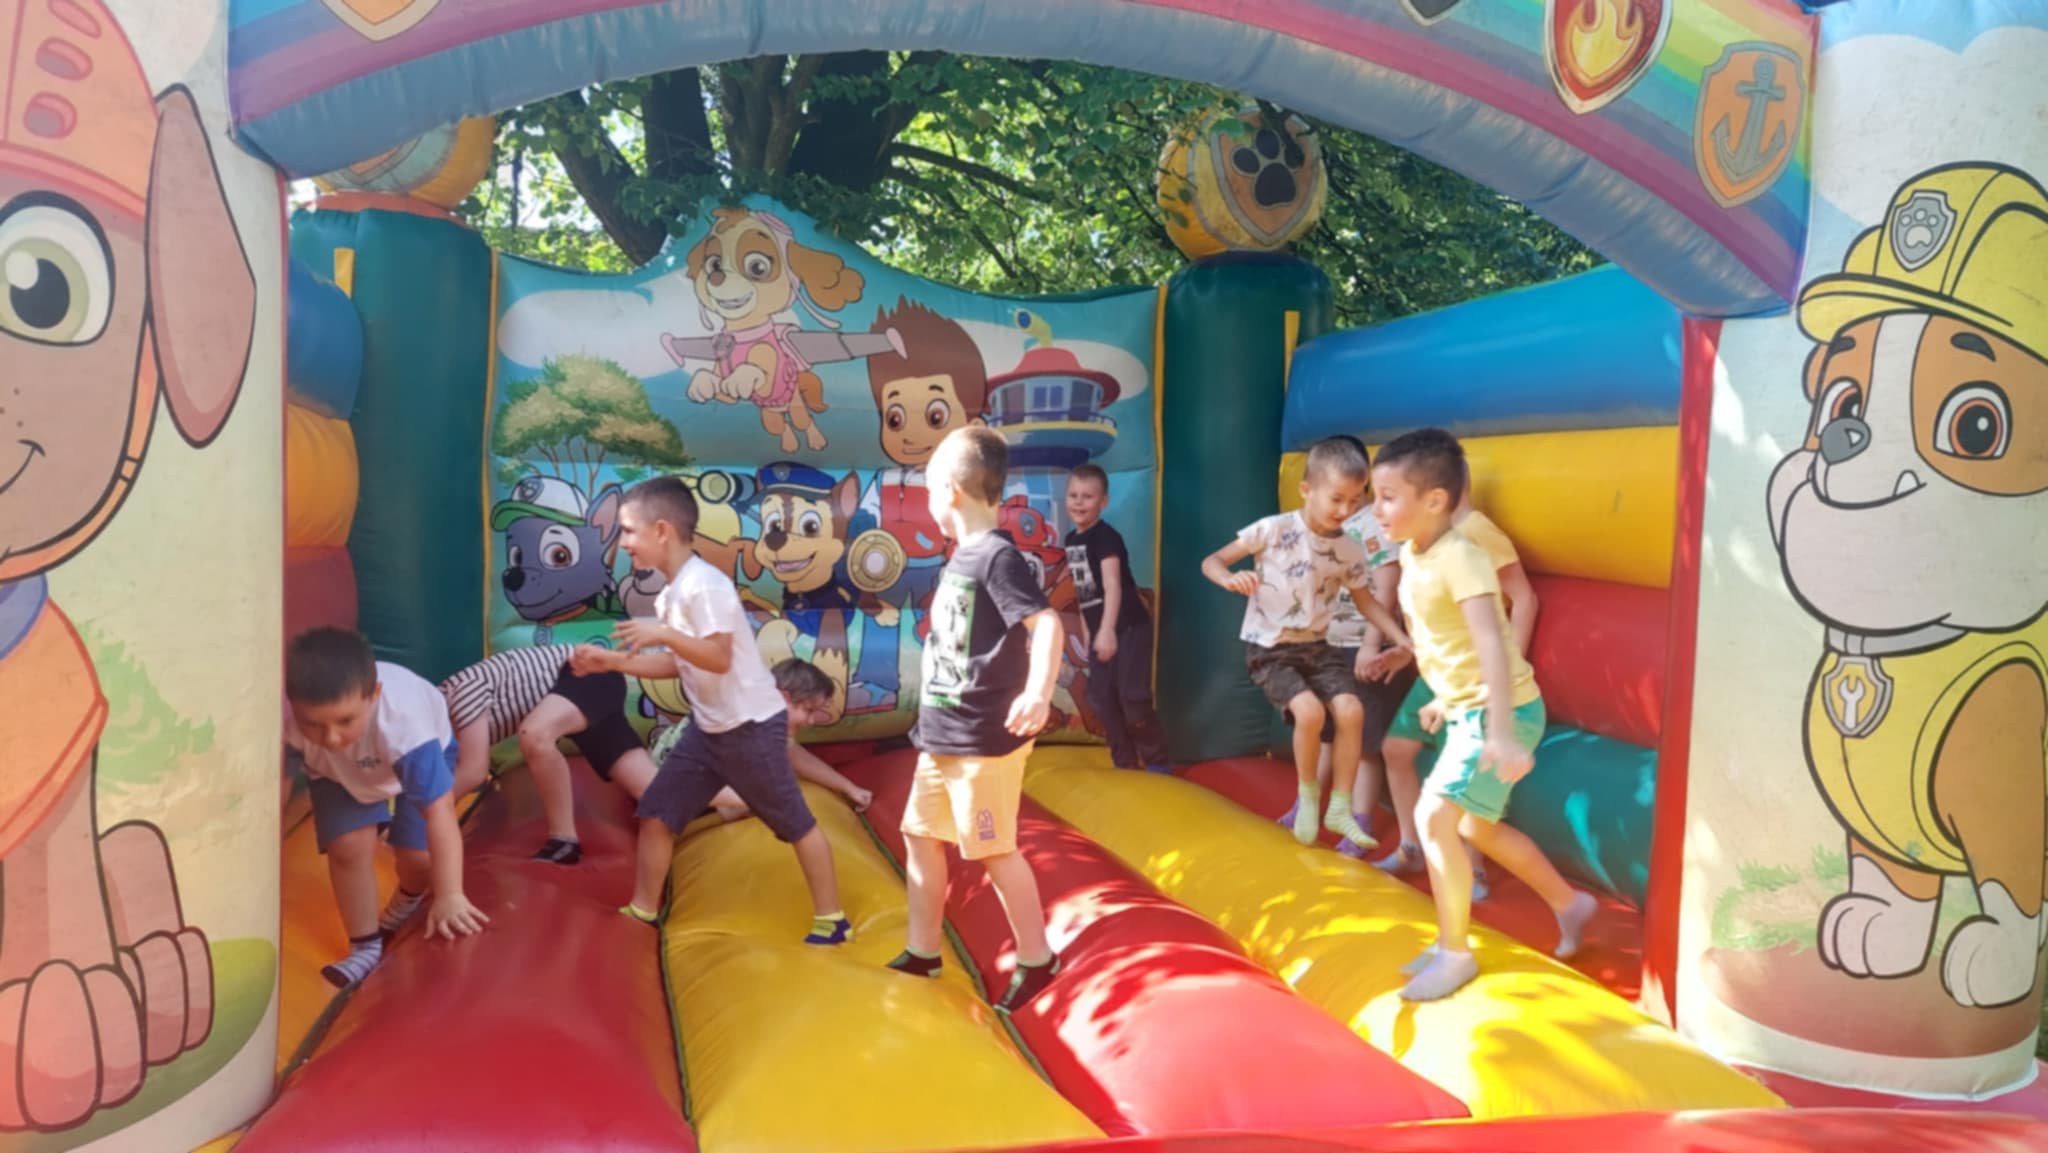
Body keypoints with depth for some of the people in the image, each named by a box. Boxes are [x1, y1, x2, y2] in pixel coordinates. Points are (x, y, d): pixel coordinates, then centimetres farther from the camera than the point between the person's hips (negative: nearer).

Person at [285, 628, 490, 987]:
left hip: (419, 753, -2)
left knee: (419, 855, -8)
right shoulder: (285, 718, -40)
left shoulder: (402, 720, -46)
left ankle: (409, 901, 30)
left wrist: (449, 896, -47)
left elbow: (439, 810, -45)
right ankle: (365, 946, 7)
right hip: (337, 769, 2)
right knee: (349, 846, -17)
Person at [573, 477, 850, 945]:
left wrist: (663, 634, -33)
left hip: (751, 727, -9)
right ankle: (641, 910, 26)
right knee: (656, 813, 11)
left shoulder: (703, 585, -22)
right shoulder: (670, 594, 8)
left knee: (795, 822, 3)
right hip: (708, 728, 9)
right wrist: (612, 661, 11)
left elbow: (719, 659, -28)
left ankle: (831, 919, 15)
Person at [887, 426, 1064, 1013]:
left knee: (993, 850, 0)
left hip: (985, 739, -10)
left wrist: (1039, 692, -46)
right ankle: (921, 954, 29)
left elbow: (1046, 623, -30)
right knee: (920, 833, 16)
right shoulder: (961, 557, 10)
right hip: (944, 734, 10)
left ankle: (1037, 960, 17)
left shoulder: (998, 556, -18)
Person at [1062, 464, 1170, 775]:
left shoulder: (1106, 536, -15)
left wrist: (1108, 630, -34)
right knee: (1101, 699, 7)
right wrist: (1089, 632, 15)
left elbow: (1112, 585, -25)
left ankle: (1157, 762, 6)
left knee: (1133, 698, -10)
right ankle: (1125, 765, 18)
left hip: (1129, 628, -8)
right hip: (1099, 632, 8)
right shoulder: (1071, 539, 8)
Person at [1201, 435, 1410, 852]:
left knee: (1351, 710, -16)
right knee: (1309, 711, -25)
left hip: (1316, 646, 5)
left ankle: (1340, 808, 2)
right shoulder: (1274, 530, -15)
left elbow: (1366, 602, 12)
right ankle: (1307, 797, 3)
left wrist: (1407, 643, 1)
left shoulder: (1350, 552, -1)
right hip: (1269, 648, -4)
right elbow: (1211, 561, -11)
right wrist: (1232, 579, -34)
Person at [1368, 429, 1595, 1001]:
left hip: (1500, 712, -10)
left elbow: (1492, 642, -35)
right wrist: (1445, 697, 24)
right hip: (1466, 708, 10)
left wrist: (1501, 733, -43)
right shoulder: (1412, 554, 2)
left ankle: (1454, 951, 1)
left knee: (1434, 818, -15)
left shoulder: (1460, 558, -25)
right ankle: (1569, 904, 40)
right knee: (1476, 826, 20)